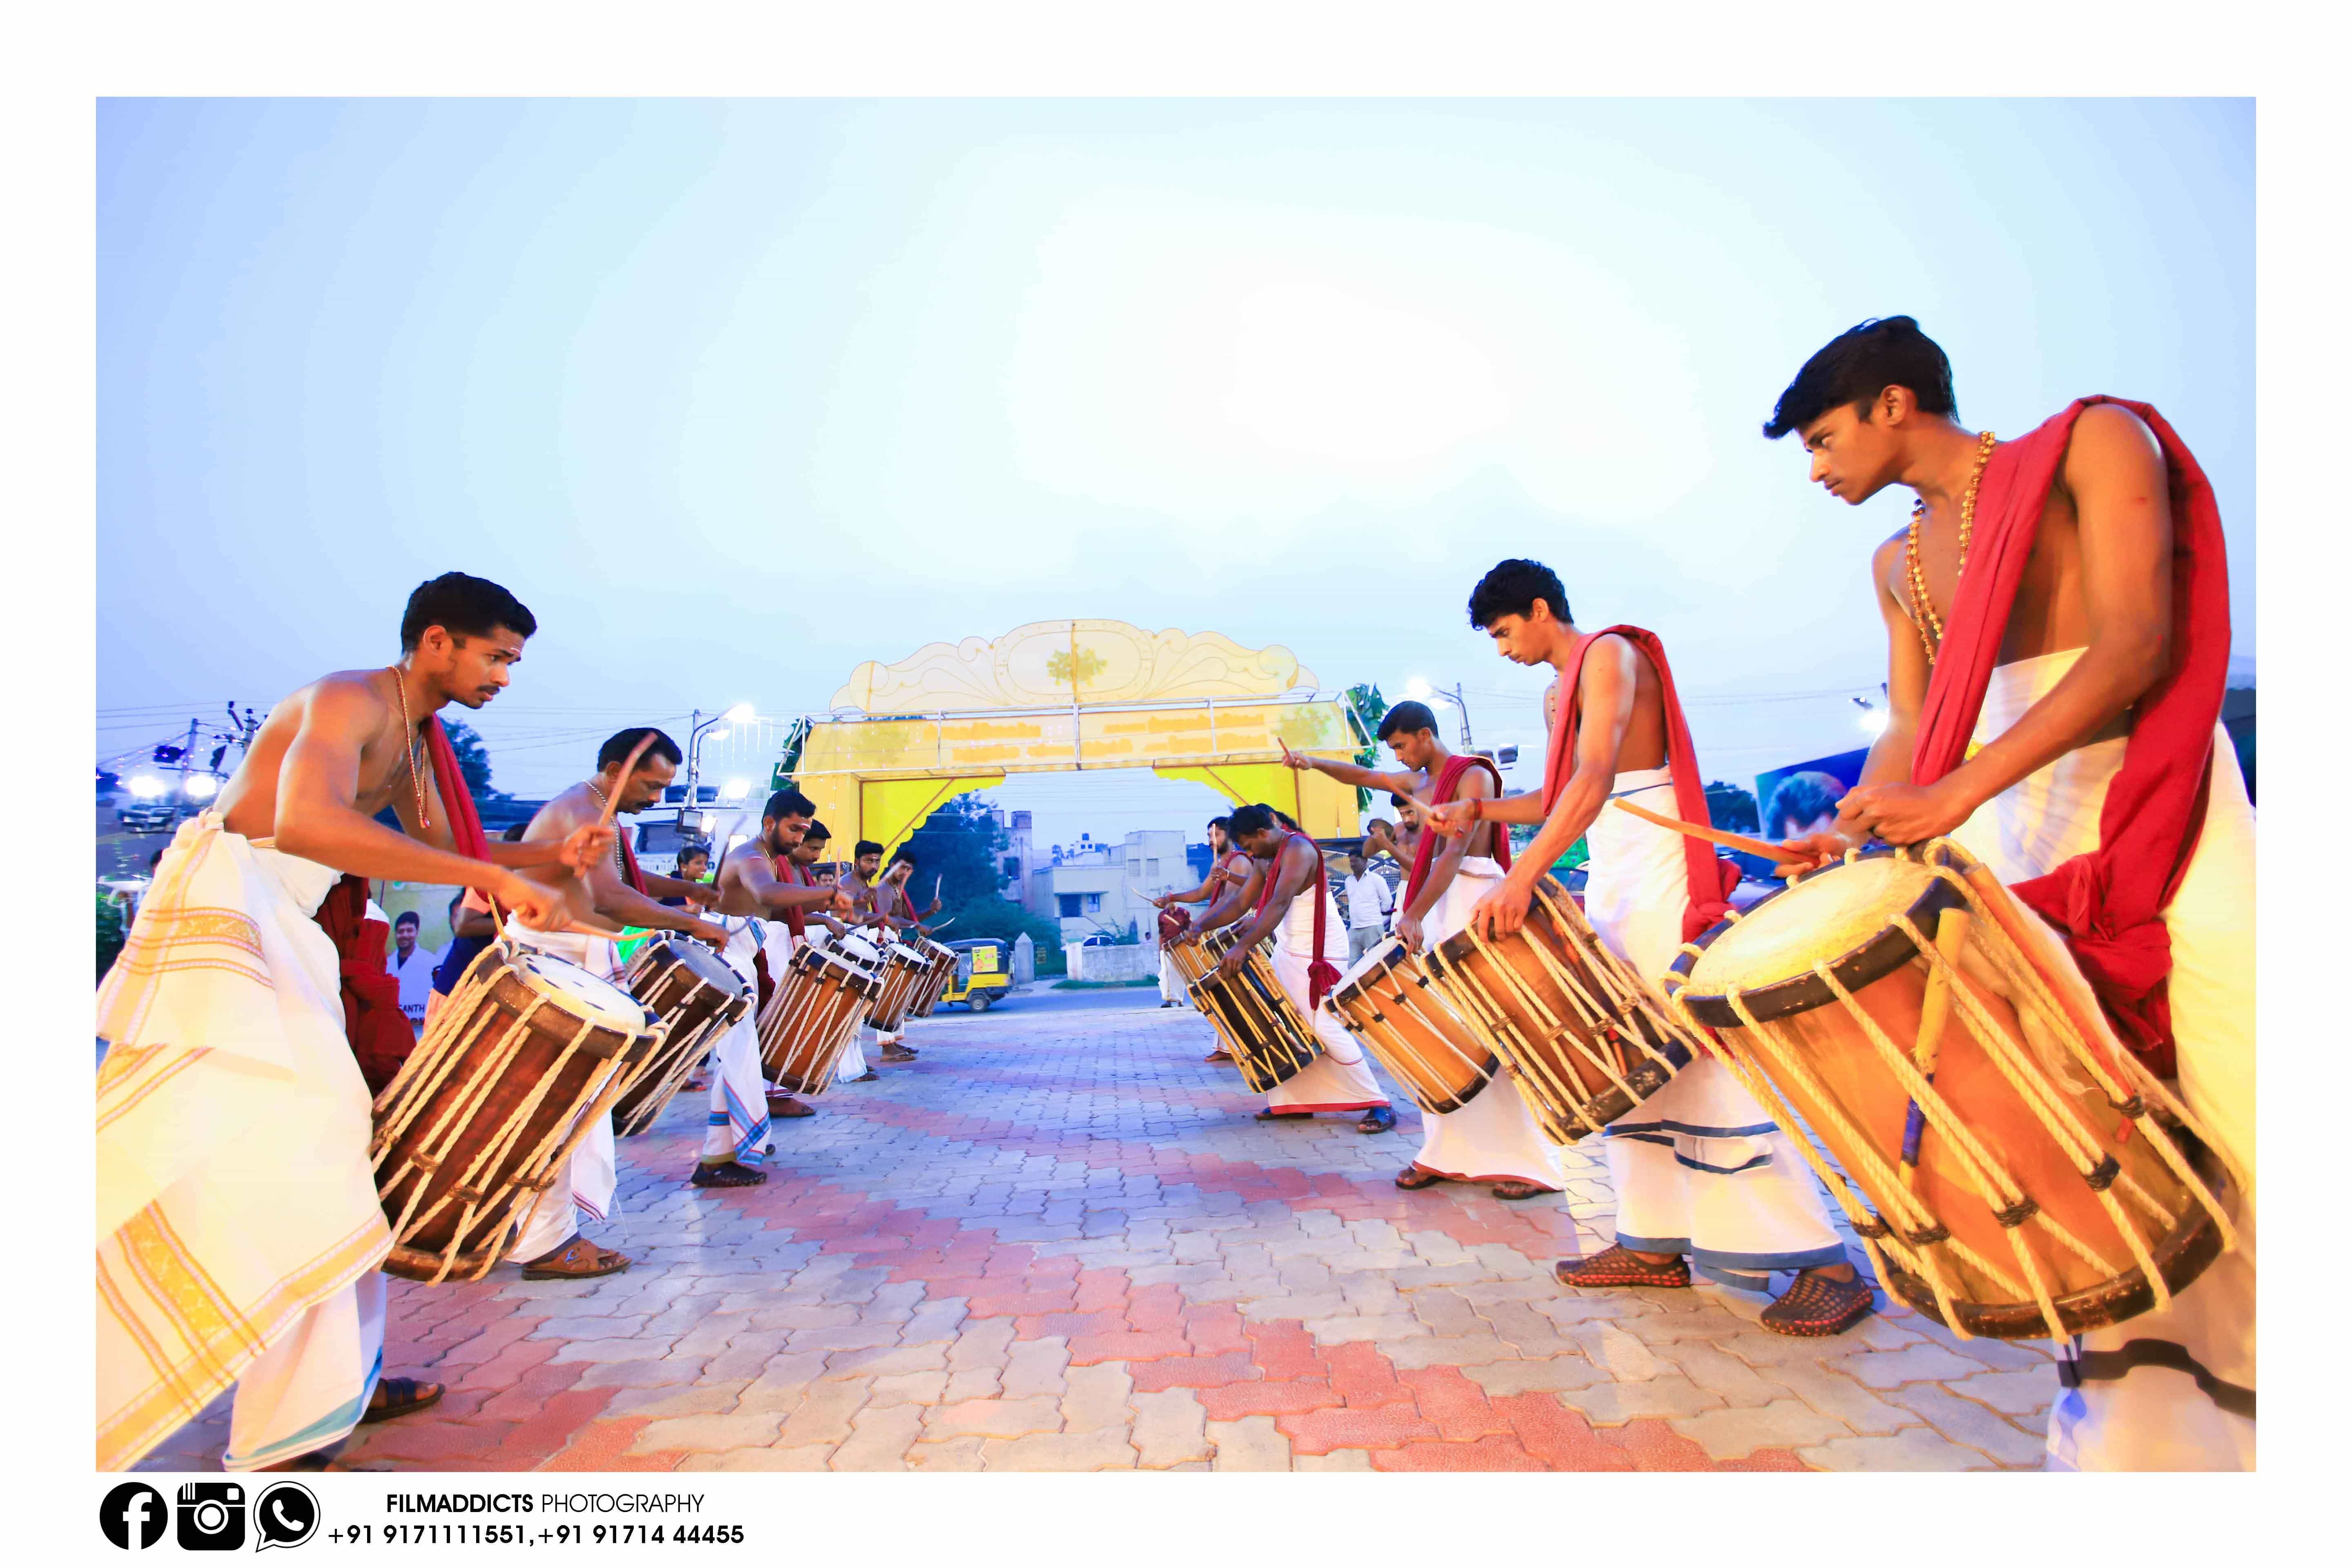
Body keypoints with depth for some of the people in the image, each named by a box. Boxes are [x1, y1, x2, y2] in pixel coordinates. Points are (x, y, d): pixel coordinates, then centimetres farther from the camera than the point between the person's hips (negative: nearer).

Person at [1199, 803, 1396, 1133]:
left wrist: (1242, 947, -39)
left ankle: (1378, 1106, -5)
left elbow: (1280, 904, -31)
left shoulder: (1297, 849, -19)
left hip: (1318, 954, -10)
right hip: (1289, 951, 10)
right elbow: (1241, 901, 10)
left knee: (1325, 1029, -11)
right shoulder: (1266, 860, 10)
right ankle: (1294, 1100, 17)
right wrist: (1200, 928, -1)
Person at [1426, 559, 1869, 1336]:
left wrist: (1524, 874, -34)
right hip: (1610, 879, 10)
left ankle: (1825, 1263, -5)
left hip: (1659, 872, -10)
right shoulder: (1560, 691, 19)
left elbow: (1596, 779, -24)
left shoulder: (1610, 655, -10)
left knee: (1703, 1063, -12)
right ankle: (1654, 1243, 14)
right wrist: (1479, 811, 9)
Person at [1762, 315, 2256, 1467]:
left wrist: (1955, 794, -24)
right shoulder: (1899, 566, 17)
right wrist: (1846, 835, -6)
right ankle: (2129, 1432, 13)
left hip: (2158, 821, -5)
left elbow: (2136, 644, -13)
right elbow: (1914, 733, 12)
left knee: (2228, 1128, -6)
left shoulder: (2094, 443, 0)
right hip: (2008, 852, 5)